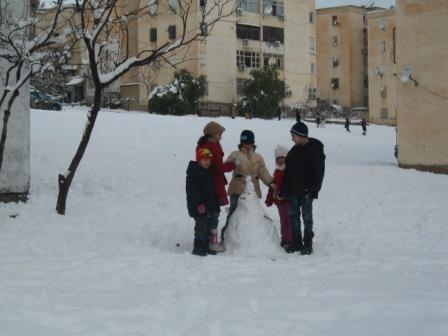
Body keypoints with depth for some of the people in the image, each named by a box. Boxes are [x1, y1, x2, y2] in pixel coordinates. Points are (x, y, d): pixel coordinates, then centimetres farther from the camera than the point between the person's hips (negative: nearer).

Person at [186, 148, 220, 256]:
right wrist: (199, 204, -24)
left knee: (208, 227, 12)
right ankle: (198, 248, -3)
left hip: (209, 206, 9)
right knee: (201, 226, -10)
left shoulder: (207, 172, 15)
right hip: (198, 207, -9)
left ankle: (205, 247, 21)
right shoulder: (193, 173, -14)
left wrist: (214, 204, 20)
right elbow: (192, 190, -20)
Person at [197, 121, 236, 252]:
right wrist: (232, 164, -2)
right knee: (214, 213, -3)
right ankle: (212, 242, 0)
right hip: (214, 185, -9)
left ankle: (206, 240, 22)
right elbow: (220, 167, -17)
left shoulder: (201, 145, 12)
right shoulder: (213, 147, -18)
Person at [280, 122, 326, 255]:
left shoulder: (315, 149, -10)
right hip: (293, 190, 7)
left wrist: (314, 189, -18)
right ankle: (296, 243, 19)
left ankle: (308, 244, 7)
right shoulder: (295, 150, 11)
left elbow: (319, 171, -12)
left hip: (306, 191, -7)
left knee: (307, 217, -1)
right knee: (294, 216, 10)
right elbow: (288, 170, 16)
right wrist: (284, 189, 12)